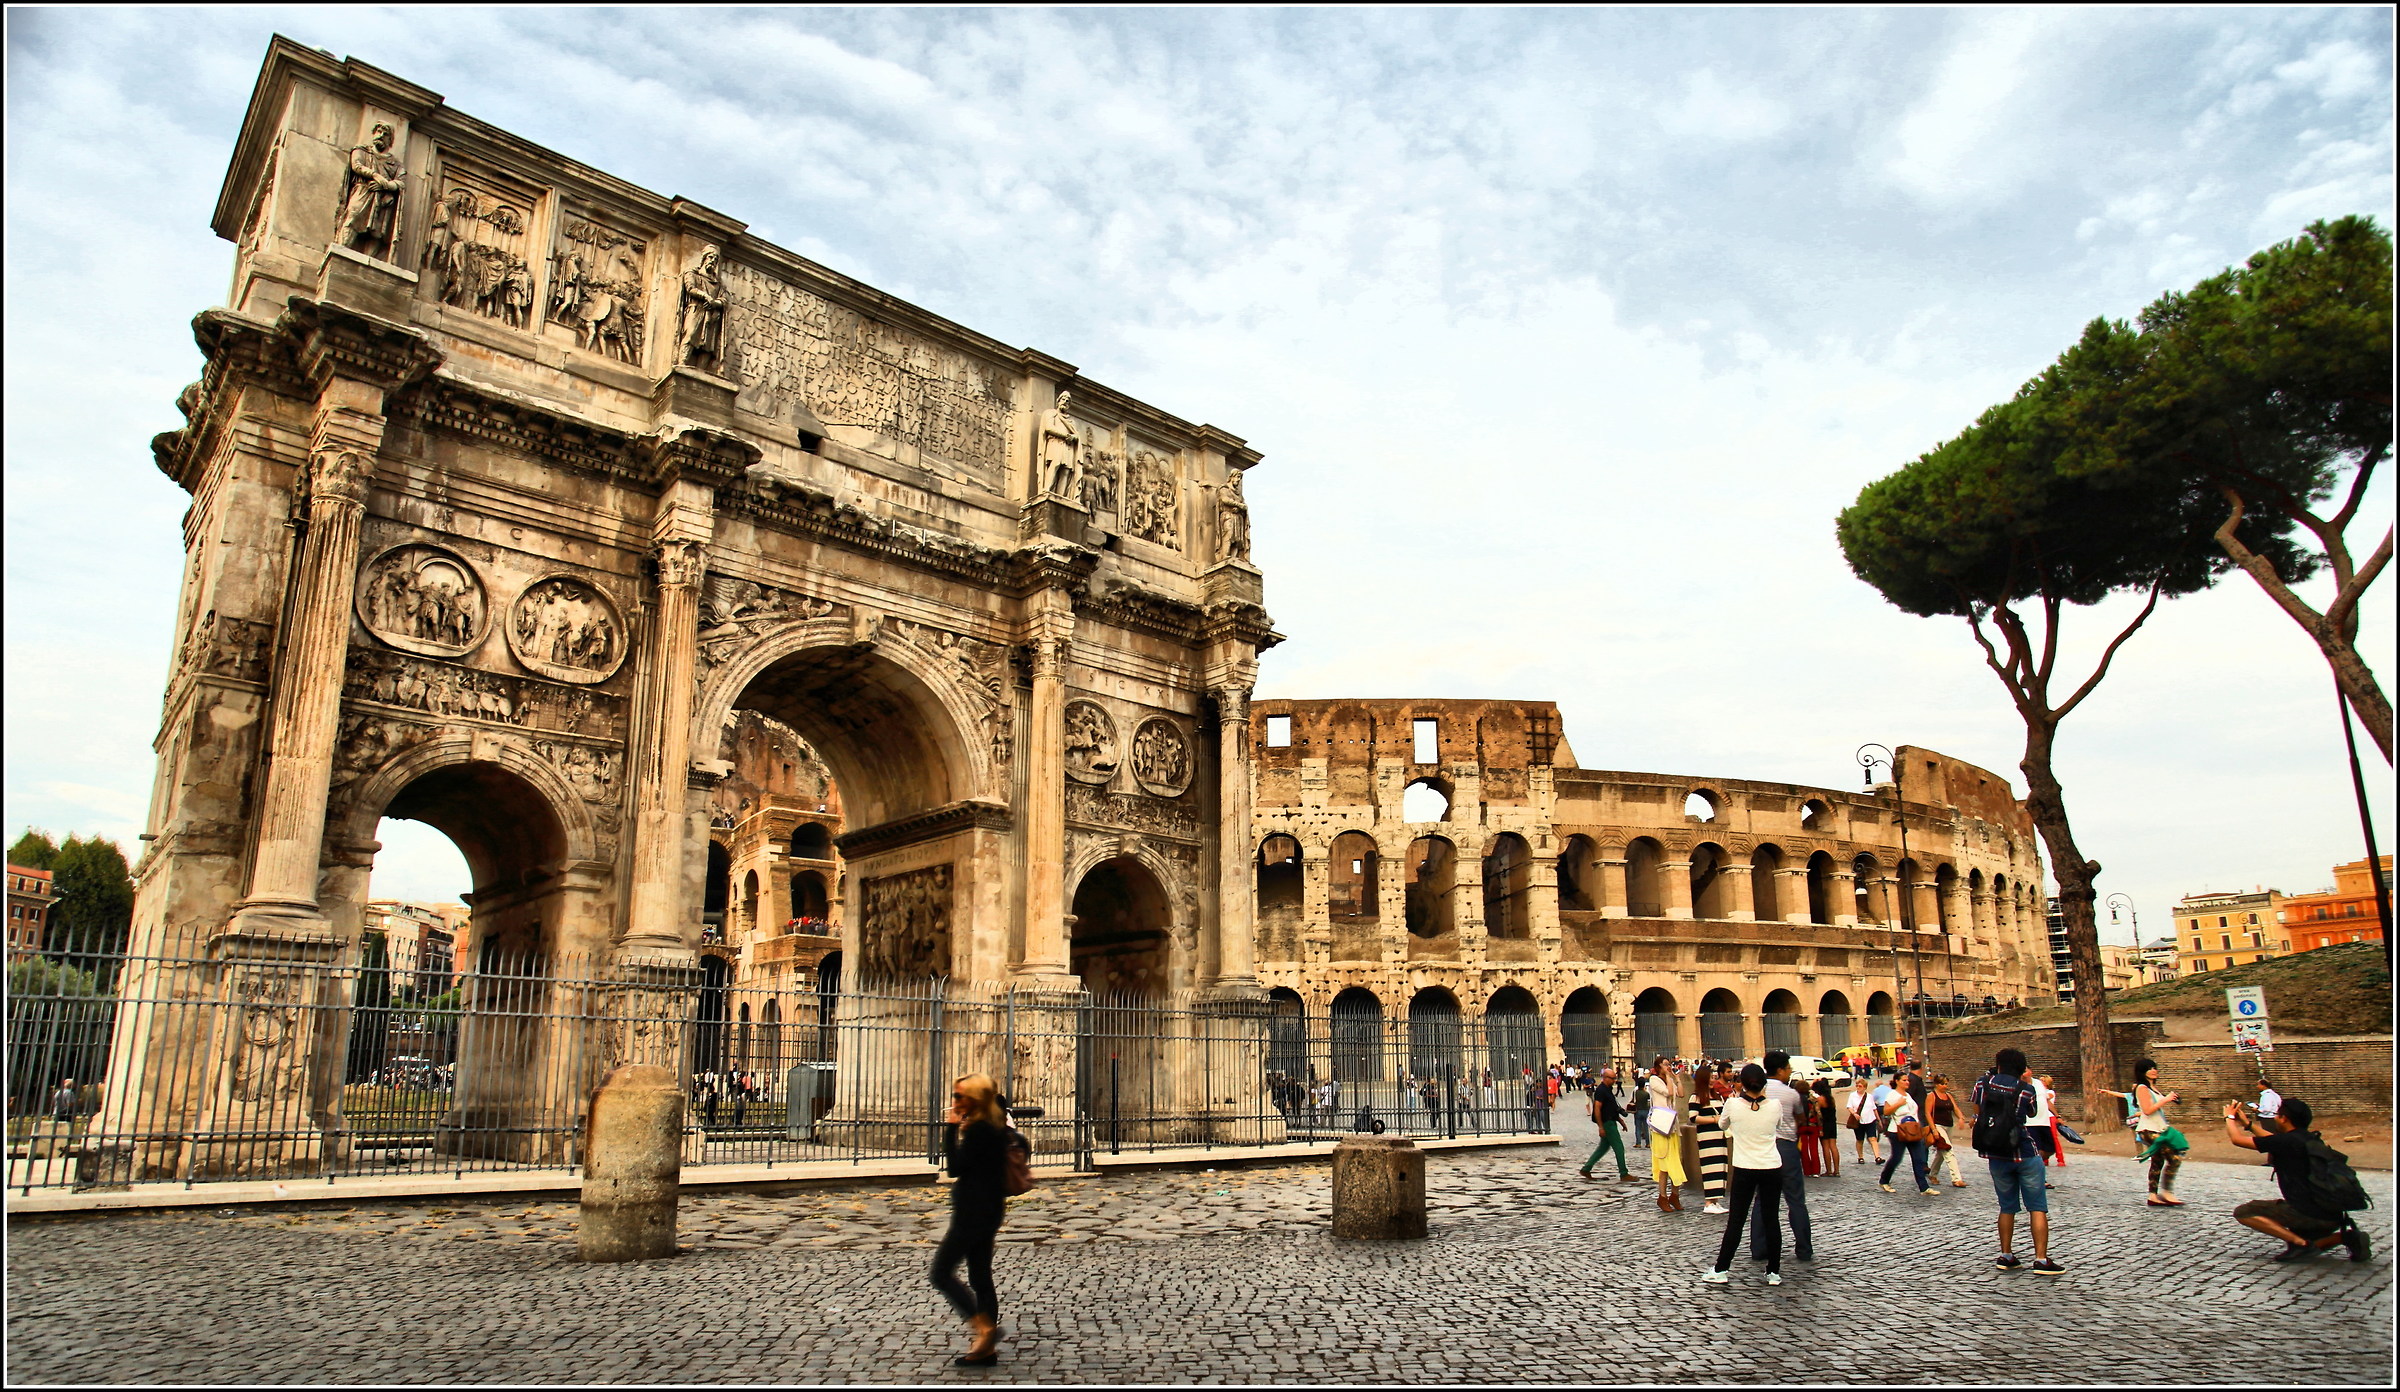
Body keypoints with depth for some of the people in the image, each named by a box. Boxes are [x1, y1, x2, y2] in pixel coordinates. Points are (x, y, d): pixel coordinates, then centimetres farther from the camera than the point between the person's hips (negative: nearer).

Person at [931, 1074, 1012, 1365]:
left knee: (942, 1272, -2)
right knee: (980, 1277, 13)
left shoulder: (977, 1129, -18)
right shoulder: (995, 1126, 11)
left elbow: (956, 1167, -18)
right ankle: (987, 1346, 16)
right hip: (990, 1209, 10)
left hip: (974, 1211, -10)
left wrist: (951, 1129, -15)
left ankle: (984, 1327, -6)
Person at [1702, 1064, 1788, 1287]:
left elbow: (1723, 1125, 9)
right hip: (1772, 1168, 1)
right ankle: (1774, 1272, 15)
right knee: (1771, 1220, 11)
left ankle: (1721, 1270, 8)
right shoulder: (1774, 1106, -7)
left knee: (1735, 1221, 5)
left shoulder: (1733, 1105, -10)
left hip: (1744, 1170, -1)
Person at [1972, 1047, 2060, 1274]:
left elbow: (1977, 1112, 10)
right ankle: (2041, 1260, -4)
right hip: (2025, 1154, -3)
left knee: (2007, 1207, 15)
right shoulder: (2026, 1089, -7)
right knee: (2038, 1207, 2)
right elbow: (2032, 1114, 11)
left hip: (1996, 1156, 3)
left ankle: (2006, 1256, 16)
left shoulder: (1984, 1083, -1)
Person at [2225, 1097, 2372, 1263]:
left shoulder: (2286, 1141, -12)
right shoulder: (2311, 1139, 13)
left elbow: (2237, 1139, -5)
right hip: (2333, 1216, 9)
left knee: (2243, 1212, -6)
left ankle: (2300, 1243, -16)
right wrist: (2247, 1123, 37)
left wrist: (2229, 1117, 14)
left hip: (2308, 1214, -9)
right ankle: (2347, 1237, 9)